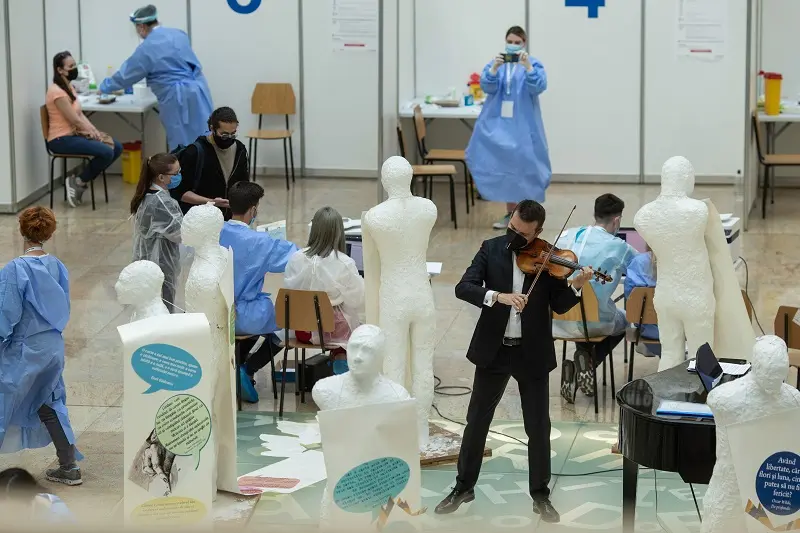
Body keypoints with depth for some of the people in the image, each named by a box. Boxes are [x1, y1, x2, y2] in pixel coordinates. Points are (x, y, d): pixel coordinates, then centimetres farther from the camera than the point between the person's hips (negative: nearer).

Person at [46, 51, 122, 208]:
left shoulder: (69, 87, 13)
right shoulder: (57, 91, -19)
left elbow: (80, 114, 12)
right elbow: (75, 120, -18)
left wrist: (95, 131, -4)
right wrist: (95, 133, -8)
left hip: (74, 134, 10)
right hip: (61, 139, -10)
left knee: (117, 147, 2)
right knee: (106, 152, -24)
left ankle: (81, 180, 5)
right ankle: (79, 182, -4)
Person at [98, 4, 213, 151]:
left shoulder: (147, 49, -7)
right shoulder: (178, 34, 13)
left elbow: (126, 75, 3)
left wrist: (104, 88, 20)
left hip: (178, 99, -7)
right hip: (199, 90, 7)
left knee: (182, 145, 0)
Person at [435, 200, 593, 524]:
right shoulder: (491, 249, -3)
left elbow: (559, 306, -7)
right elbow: (463, 288, -15)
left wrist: (576, 286, -26)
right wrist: (498, 296, -31)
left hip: (532, 353, -1)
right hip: (493, 349, 1)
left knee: (539, 427, 6)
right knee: (476, 421, 11)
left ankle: (540, 496, 19)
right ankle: (464, 487, 25)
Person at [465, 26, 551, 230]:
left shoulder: (534, 65, 1)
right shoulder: (495, 64, 8)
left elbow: (539, 87, -15)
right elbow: (486, 87, -6)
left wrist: (527, 67, -28)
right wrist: (494, 68, -23)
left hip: (523, 125, -3)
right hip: (499, 123, 3)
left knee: (524, 166, -6)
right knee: (503, 166, 5)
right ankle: (510, 213, 14)